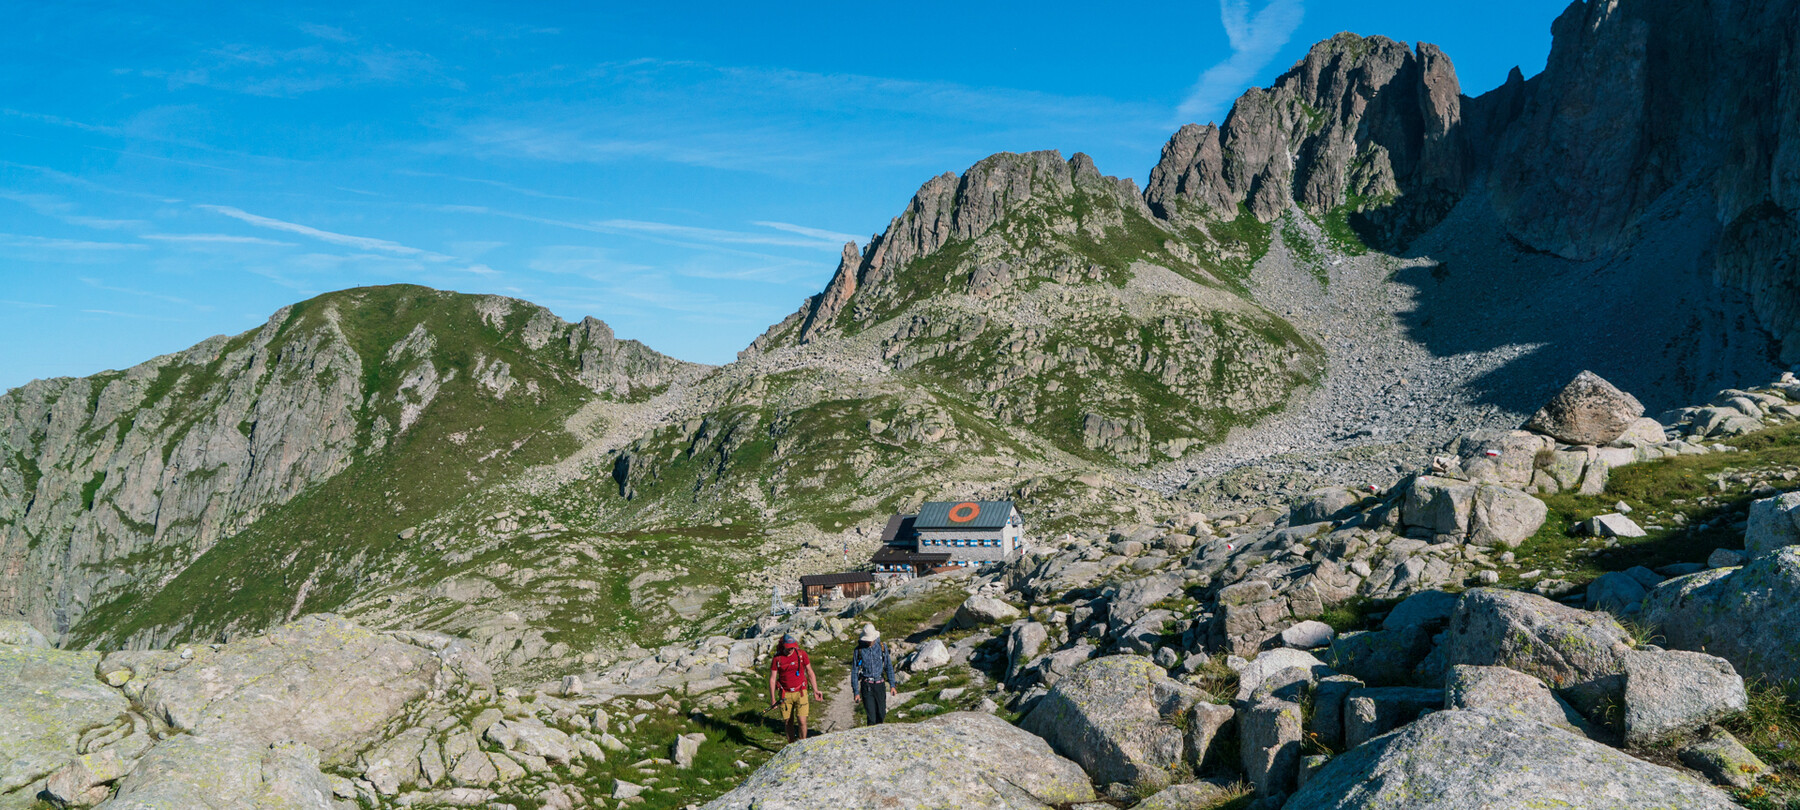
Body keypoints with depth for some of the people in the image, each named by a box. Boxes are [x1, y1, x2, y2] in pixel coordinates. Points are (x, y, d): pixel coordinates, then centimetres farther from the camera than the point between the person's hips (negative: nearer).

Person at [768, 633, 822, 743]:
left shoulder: (801, 654, -3)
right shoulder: (777, 659, -3)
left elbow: (810, 672, 6)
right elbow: (772, 678, 1)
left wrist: (815, 690, 2)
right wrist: (772, 698, -4)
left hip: (800, 693, -1)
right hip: (785, 695, 1)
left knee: (802, 721, -8)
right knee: (789, 722, 7)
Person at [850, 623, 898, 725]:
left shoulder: (882, 647, -1)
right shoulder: (859, 649, -6)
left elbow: (889, 666, 6)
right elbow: (854, 671, -1)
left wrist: (892, 685, 1)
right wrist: (856, 691, -4)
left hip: (880, 684, 2)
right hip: (866, 685, -2)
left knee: (881, 713, 7)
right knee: (871, 714, -8)